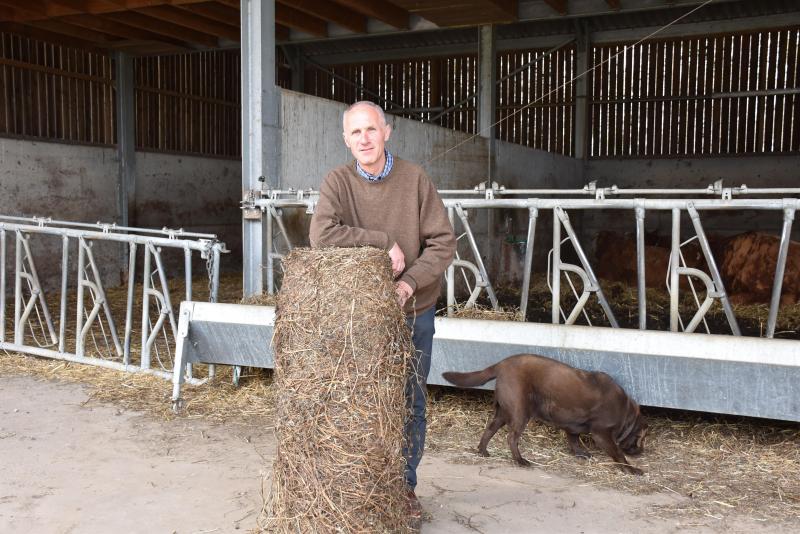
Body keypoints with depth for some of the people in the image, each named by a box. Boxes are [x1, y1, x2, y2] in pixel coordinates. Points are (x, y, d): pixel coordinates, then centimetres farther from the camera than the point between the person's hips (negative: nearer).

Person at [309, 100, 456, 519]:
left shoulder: (415, 178, -7)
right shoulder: (338, 181, -9)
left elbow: (443, 242, -8)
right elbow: (321, 234, -26)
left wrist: (411, 282, -22)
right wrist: (384, 242, -25)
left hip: (413, 309, 1)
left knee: (411, 403, 10)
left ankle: (405, 485, 26)